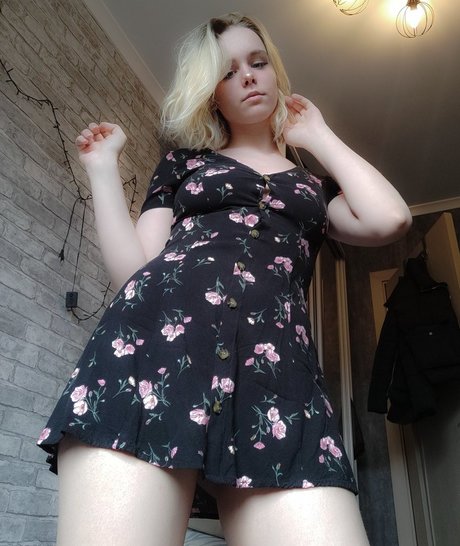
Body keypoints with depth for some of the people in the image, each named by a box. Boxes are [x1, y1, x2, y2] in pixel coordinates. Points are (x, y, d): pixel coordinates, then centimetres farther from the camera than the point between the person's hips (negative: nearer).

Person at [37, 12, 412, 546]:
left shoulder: (315, 186, 28)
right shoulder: (183, 161, 24)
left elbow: (388, 219, 6)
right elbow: (134, 270, 14)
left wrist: (319, 135, 21)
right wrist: (103, 167, 13)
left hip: (277, 367, 1)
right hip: (159, 338, 0)